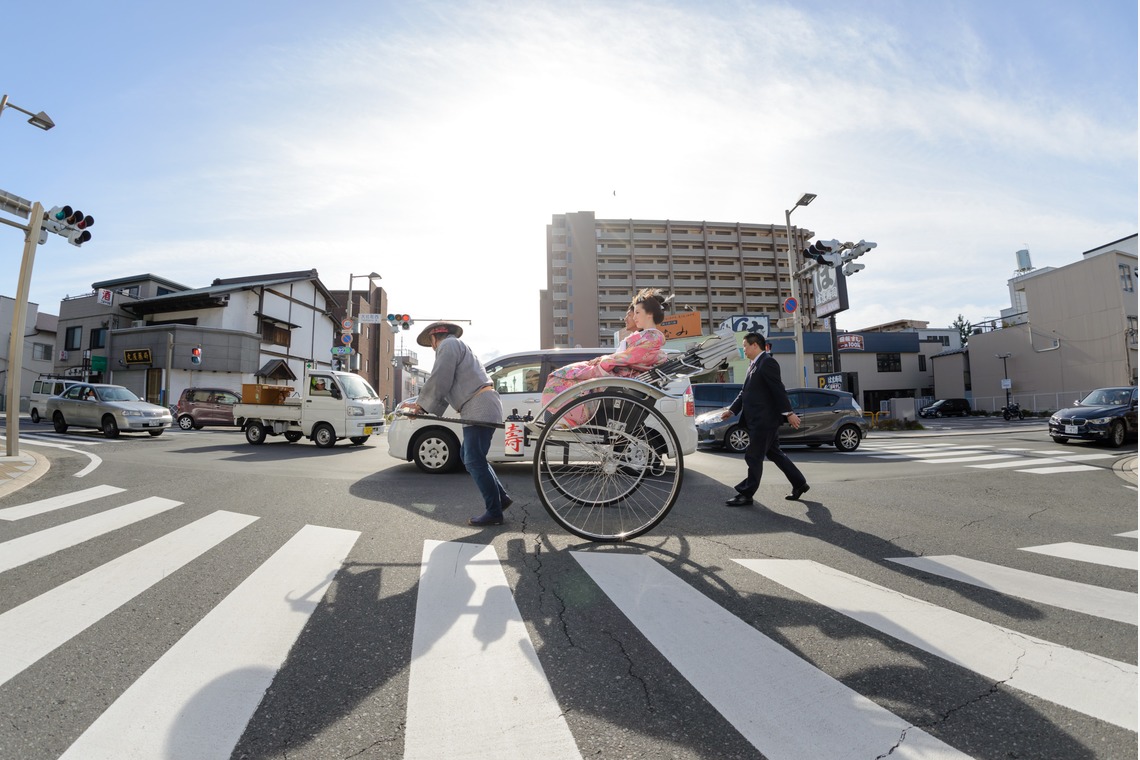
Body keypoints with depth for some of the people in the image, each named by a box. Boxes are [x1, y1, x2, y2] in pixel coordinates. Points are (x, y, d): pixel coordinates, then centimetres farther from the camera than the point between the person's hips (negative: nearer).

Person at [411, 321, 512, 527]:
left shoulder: (448, 345, -1)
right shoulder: (456, 346, 30)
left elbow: (438, 381, -10)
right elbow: (447, 386, 27)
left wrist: (422, 404, 4)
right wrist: (424, 406, 20)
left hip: (479, 409, -10)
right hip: (481, 408, 10)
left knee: (474, 461, -7)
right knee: (468, 456, 17)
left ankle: (494, 512, -2)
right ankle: (501, 497, 19)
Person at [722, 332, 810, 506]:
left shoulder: (767, 362, -13)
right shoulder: (754, 364, 16)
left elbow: (779, 390, -18)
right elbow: (745, 392, 18)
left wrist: (789, 413, -20)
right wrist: (732, 410, 13)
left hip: (764, 420, -10)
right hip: (759, 420, 10)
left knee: (753, 457, -3)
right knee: (775, 454, 17)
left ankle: (746, 494, 5)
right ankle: (800, 484, 29)